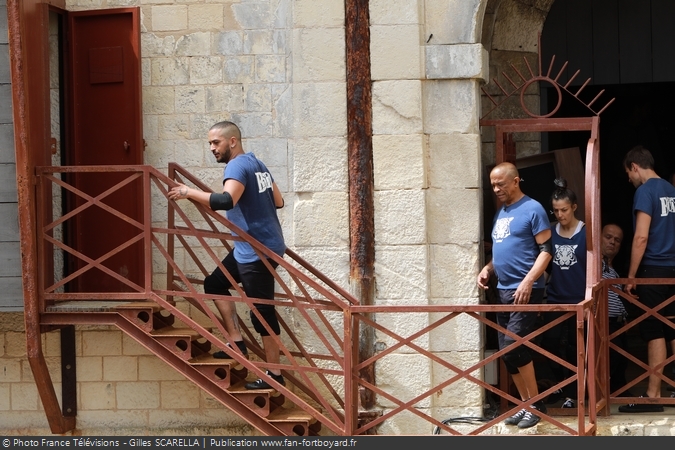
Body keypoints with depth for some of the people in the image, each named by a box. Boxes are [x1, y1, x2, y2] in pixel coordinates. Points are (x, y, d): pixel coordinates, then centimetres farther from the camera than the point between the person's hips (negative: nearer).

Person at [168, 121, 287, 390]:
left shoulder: (238, 166, -16)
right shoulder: (257, 164, 12)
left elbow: (226, 200, -34)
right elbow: (278, 202, 17)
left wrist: (189, 192, -27)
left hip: (258, 250, -10)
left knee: (262, 311, -5)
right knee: (215, 284, 18)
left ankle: (274, 375, 1)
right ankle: (237, 343, 17)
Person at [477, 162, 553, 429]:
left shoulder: (532, 209, -8)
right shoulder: (500, 213, 16)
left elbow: (546, 250, -12)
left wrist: (528, 281, -22)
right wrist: (487, 269, 7)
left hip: (525, 291, -8)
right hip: (503, 290, 8)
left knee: (514, 345, -15)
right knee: (507, 351, 6)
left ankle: (536, 405, -5)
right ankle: (525, 404, 14)